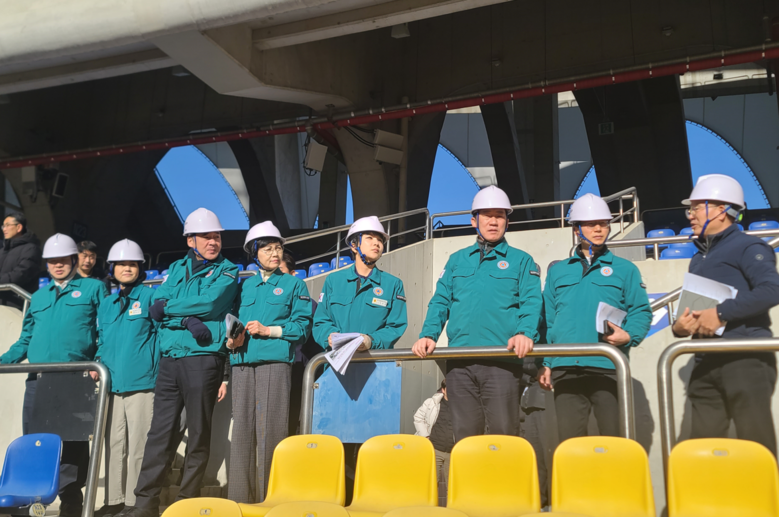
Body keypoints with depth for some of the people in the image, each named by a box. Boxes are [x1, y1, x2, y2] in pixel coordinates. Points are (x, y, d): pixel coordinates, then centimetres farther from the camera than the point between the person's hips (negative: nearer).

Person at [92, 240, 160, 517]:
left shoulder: (150, 297, 1)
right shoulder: (106, 305, 19)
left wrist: (159, 373, -11)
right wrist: (97, 365, 7)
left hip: (141, 383, -6)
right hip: (113, 384, 6)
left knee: (138, 447, -3)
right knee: (114, 444, 10)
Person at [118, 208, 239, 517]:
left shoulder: (227, 271, 5)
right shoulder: (176, 269, 17)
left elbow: (210, 302, -13)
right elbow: (157, 307, 3)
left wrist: (168, 308, -4)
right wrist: (187, 320, -14)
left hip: (203, 359, -4)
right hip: (169, 359, 4)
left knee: (198, 435, 1)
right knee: (160, 432, 4)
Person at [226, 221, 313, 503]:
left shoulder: (294, 284, 11)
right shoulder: (245, 286, 22)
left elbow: (302, 326, 1)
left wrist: (268, 330, -9)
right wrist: (231, 340, -1)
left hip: (275, 361, -4)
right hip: (243, 364, 4)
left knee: (270, 430, -8)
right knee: (242, 430, 1)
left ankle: (270, 498, -3)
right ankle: (240, 497, 7)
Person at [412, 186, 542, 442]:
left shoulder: (521, 261, 11)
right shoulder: (457, 260, 20)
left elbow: (531, 302, -1)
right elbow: (440, 302, 14)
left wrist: (525, 333, -21)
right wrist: (428, 335, -3)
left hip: (502, 362, -3)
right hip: (459, 363, 3)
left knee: (504, 432, -5)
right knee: (465, 433, 6)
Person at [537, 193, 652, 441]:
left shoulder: (625, 269, 12)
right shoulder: (557, 271, 18)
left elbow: (641, 311, 7)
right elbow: (547, 320, 15)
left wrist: (628, 336, -13)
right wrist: (545, 363, 7)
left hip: (608, 367, -2)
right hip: (565, 369, 2)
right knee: (568, 439, 2)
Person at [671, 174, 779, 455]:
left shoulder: (747, 247, -3)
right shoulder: (699, 258, 21)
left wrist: (721, 313, -22)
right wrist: (679, 326, 2)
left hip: (745, 360, -8)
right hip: (706, 364, 8)